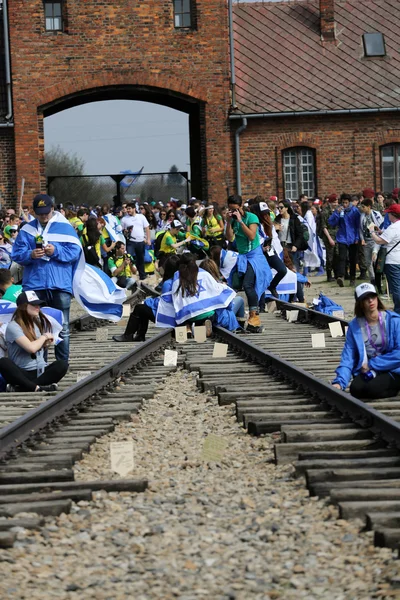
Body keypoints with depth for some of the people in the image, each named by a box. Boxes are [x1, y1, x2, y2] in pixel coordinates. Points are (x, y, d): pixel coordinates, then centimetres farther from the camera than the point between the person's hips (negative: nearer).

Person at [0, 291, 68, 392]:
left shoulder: (39, 323, 14)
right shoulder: (13, 326, -8)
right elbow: (31, 348, -19)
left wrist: (47, 342, 2)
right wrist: (44, 336, -2)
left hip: (41, 371, 5)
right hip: (22, 373, -5)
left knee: (62, 364, -25)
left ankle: (20, 388, -34)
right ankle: (37, 388, -45)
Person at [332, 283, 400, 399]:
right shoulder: (354, 326, 2)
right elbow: (348, 357, -5)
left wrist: (372, 364, -15)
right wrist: (339, 382, -20)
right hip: (366, 371, 3)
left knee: (372, 388, -30)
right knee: (356, 389, -27)